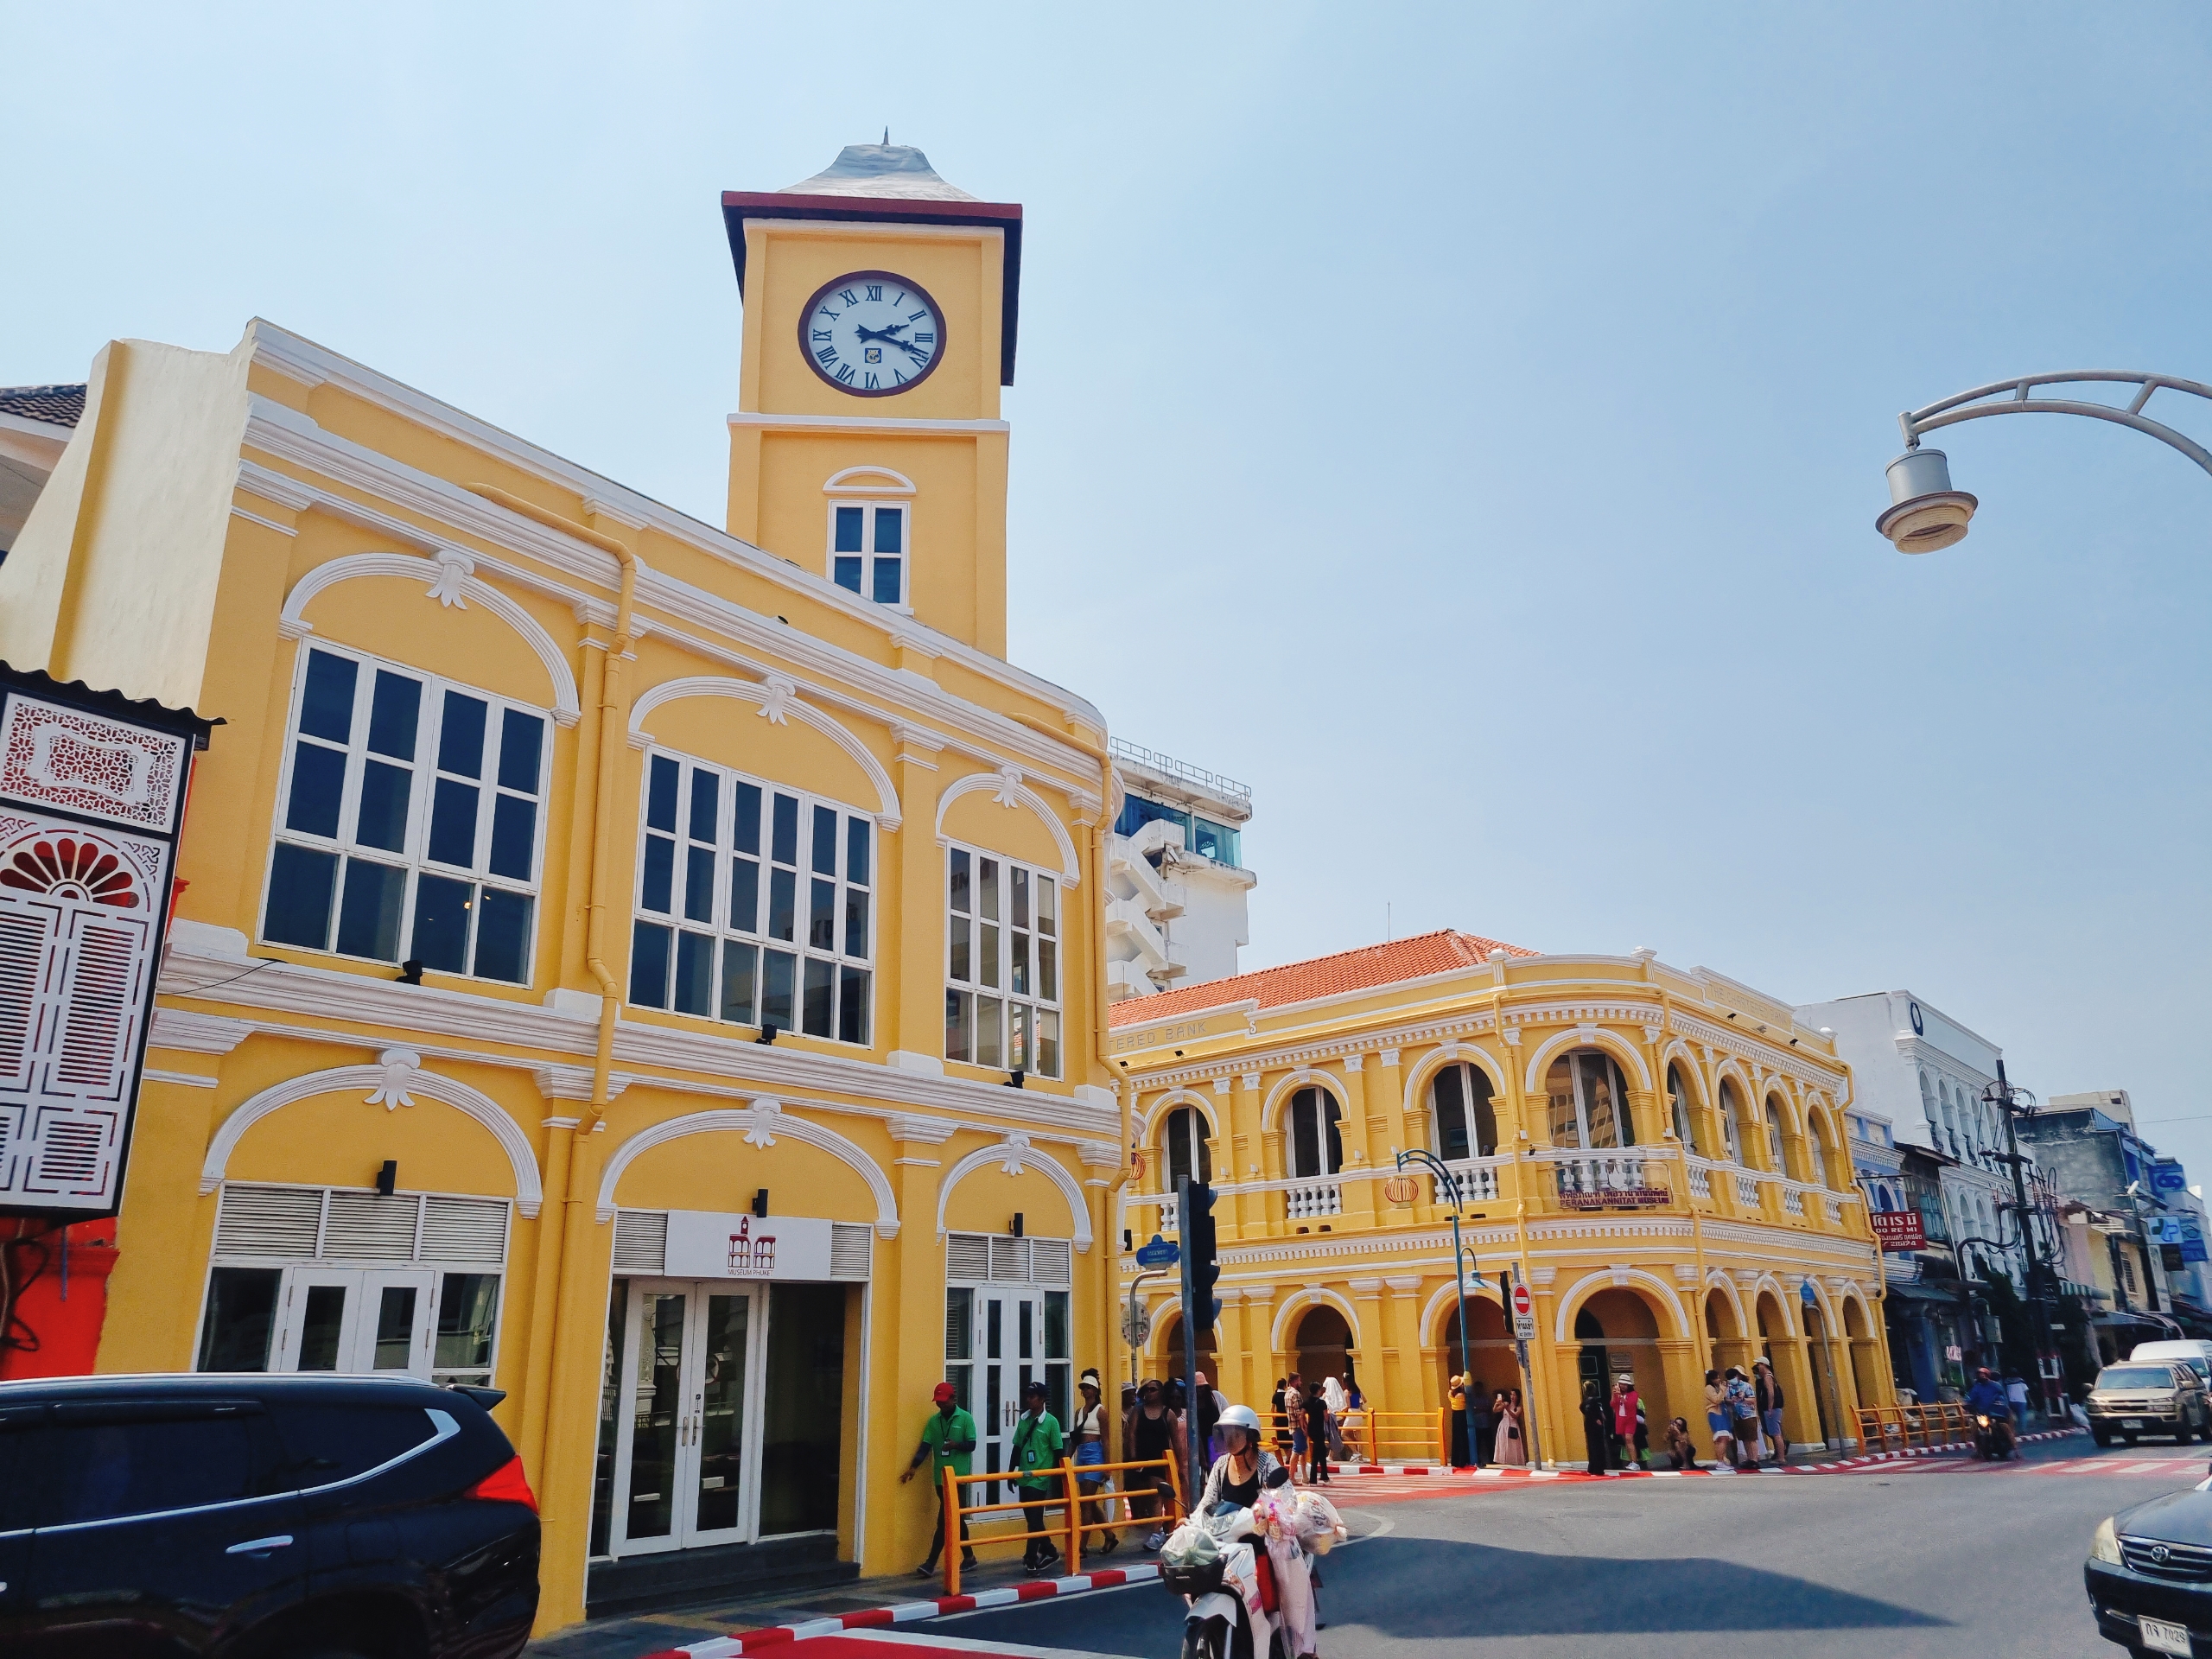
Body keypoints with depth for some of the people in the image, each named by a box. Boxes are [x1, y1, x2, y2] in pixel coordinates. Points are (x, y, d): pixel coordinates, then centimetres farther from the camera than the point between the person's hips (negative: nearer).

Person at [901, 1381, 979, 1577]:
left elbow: (971, 1445, -6)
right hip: (940, 1477, 5)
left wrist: (956, 1445, -26)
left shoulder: (965, 1419, -5)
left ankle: (931, 1564, -9)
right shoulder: (933, 1420, 7)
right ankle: (968, 1556, 26)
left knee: (944, 1520, -9)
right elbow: (925, 1445, 1)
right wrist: (913, 1467, -12)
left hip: (958, 1476, -5)